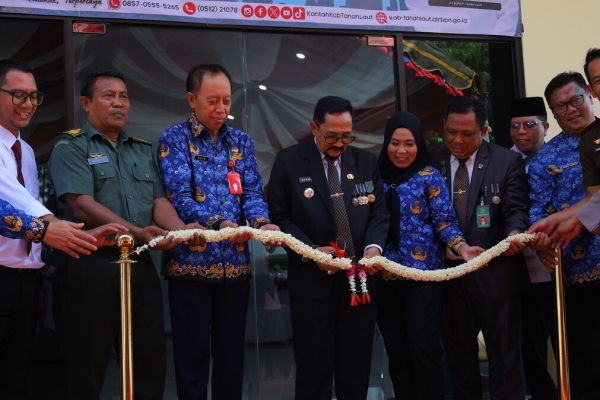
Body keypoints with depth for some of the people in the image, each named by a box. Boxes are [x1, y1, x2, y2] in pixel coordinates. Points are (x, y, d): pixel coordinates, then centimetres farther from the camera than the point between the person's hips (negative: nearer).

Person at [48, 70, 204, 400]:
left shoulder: (143, 150, 17)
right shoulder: (71, 147, -2)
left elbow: (159, 202, 9)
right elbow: (82, 205, -14)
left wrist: (182, 230, -12)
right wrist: (137, 232, -23)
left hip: (141, 264, 6)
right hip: (93, 265, -5)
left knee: (150, 360, 10)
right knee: (89, 364, 4)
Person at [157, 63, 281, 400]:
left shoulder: (242, 141, 12)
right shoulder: (174, 139, -2)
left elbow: (253, 192, 4)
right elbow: (179, 195, -14)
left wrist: (262, 223, -18)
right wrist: (218, 224, -29)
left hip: (236, 261, 4)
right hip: (191, 260, -4)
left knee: (232, 351, 12)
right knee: (192, 352, 4)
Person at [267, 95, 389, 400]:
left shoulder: (367, 162, 8)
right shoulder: (289, 161, -2)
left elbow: (379, 213, 7)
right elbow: (278, 216, -4)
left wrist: (374, 245, -13)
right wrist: (310, 250, -17)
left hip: (359, 278, 3)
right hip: (312, 281, -3)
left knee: (356, 368, 11)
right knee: (314, 368, 6)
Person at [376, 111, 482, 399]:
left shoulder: (429, 176, -1)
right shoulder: (377, 176, 7)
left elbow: (444, 220, -6)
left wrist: (461, 247, -23)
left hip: (423, 273, -3)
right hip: (385, 277, 3)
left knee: (424, 348, -4)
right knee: (396, 351, 9)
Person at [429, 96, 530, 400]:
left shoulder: (508, 162, -2)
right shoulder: (430, 161, 4)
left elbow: (516, 209, -8)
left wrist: (515, 233, -30)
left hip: (495, 273, -2)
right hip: (447, 273, 3)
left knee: (504, 357, 6)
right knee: (459, 355, 15)